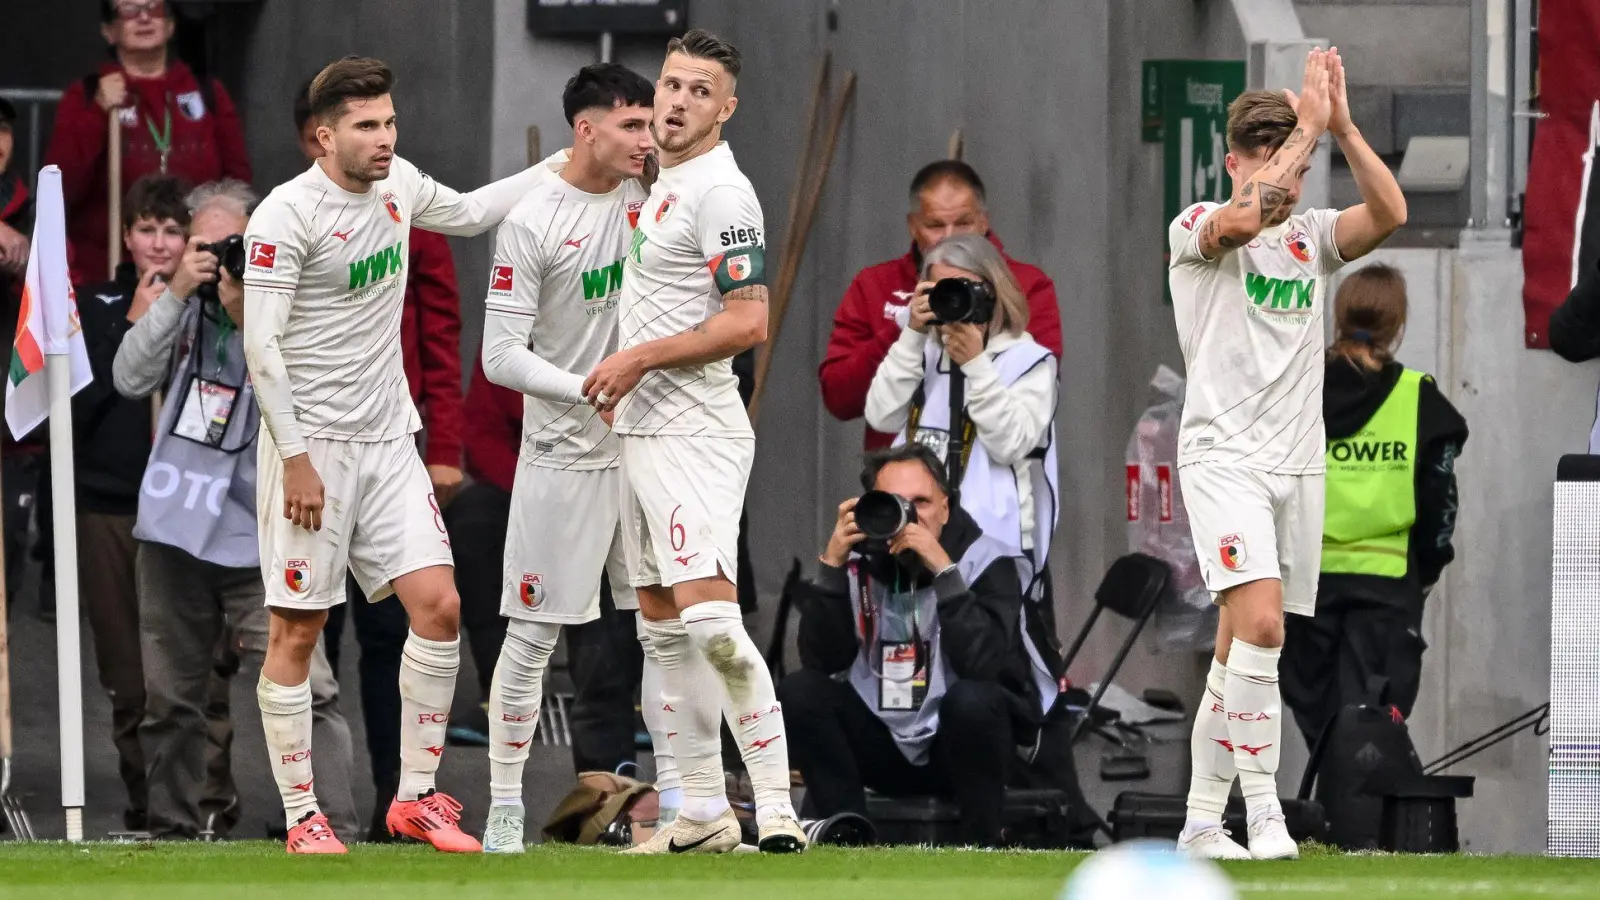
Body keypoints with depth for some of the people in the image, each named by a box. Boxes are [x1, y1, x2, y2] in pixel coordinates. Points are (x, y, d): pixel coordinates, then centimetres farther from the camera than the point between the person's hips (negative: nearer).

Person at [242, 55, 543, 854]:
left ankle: (416, 796, 7)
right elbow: (261, 346, -15)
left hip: (388, 442, 7)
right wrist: (296, 459, -18)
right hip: (313, 446, -6)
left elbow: (466, 213, 29)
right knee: (297, 631, -1)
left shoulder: (397, 184, 7)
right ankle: (301, 818, 5)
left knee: (438, 606, -3)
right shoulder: (285, 216, -14)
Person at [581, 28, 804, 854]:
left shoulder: (721, 193, -13)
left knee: (709, 616, -20)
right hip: (644, 435, 10)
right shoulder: (665, 185, 16)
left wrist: (640, 358, -16)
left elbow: (747, 323, -20)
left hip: (693, 437, -10)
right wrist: (626, 379, 16)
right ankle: (705, 811, 15)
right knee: (664, 626, 11)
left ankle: (776, 806, -19)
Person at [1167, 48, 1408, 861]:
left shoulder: (1311, 238, 13)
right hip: (1223, 456, -6)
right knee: (1260, 619, -23)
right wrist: (1307, 125, -22)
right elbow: (1241, 219, -26)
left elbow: (1390, 214, -4)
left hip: (1297, 463, 6)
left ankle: (1202, 822, 13)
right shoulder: (1196, 230, -2)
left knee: (1239, 650, 8)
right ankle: (1262, 803, -23)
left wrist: (1342, 127, -13)